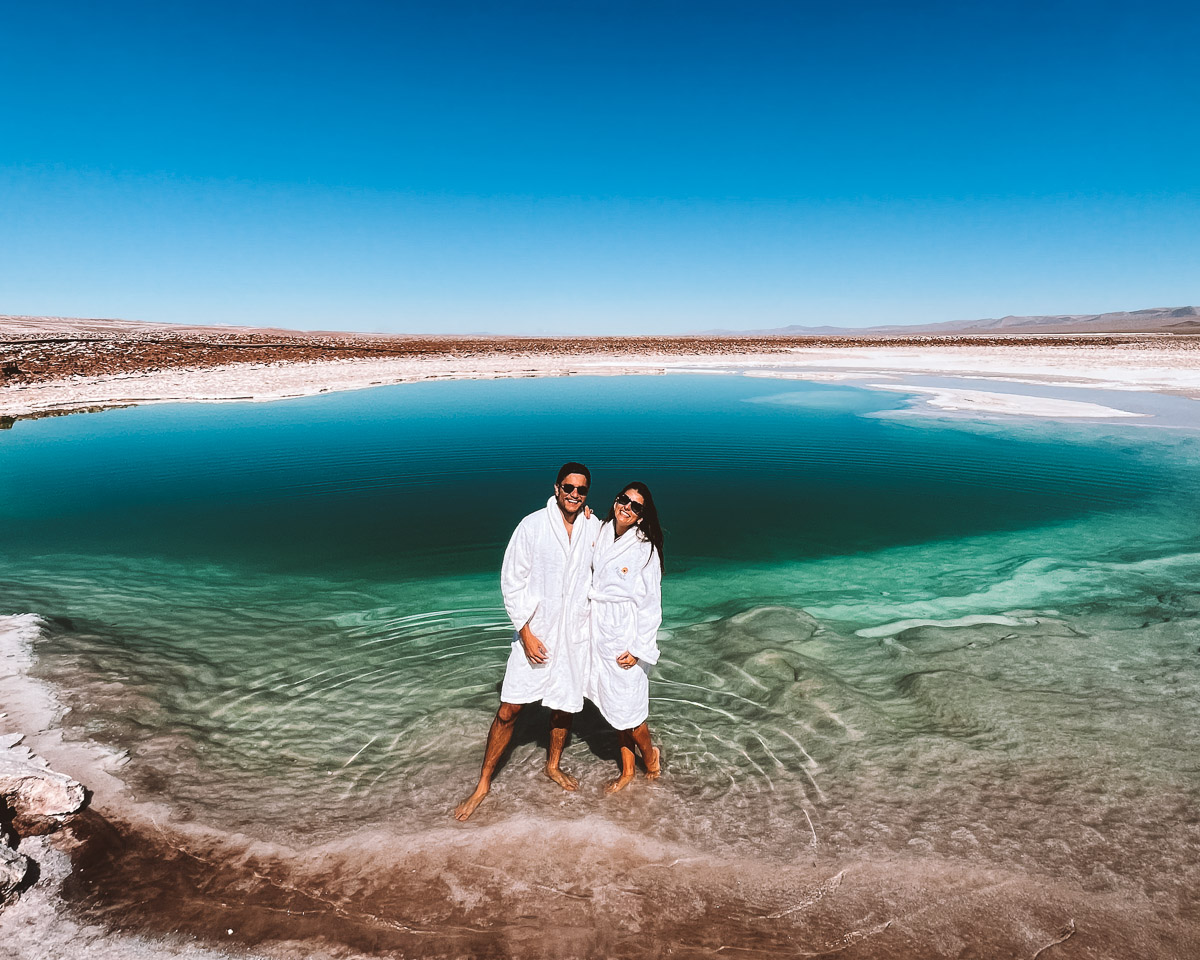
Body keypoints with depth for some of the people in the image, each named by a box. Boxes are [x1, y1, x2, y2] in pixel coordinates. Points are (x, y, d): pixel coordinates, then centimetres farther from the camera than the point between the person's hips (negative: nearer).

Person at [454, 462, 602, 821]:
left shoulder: (594, 528, -2)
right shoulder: (532, 526, -11)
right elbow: (511, 582, -8)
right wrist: (526, 632, -12)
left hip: (574, 634, 3)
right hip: (535, 633, -3)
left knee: (565, 706, 17)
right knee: (508, 711, 1)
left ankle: (553, 766, 43)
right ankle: (483, 784, 21)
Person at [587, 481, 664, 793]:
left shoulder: (645, 550, -15)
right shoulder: (601, 534, 2)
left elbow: (650, 604, -12)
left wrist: (638, 649, -14)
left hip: (626, 639, -6)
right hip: (601, 634, 6)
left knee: (627, 710, 5)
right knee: (614, 707, 17)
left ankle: (650, 756, 36)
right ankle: (627, 770, 36)